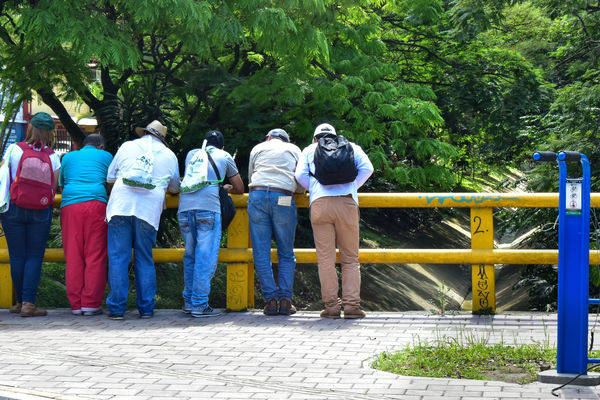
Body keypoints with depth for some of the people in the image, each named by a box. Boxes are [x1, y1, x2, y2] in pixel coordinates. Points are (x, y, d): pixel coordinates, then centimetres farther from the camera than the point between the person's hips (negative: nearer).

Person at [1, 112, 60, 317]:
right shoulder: (53, 157, -2)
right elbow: (54, 186, 1)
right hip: (41, 212, 0)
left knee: (17, 256, 7)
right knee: (35, 256, 4)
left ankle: (21, 302, 15)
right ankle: (29, 303, -4)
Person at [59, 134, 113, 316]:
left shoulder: (68, 157, 23)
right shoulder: (105, 156, 17)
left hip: (69, 206, 2)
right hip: (96, 204, -2)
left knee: (73, 257, 3)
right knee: (95, 256, -1)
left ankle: (76, 304, 1)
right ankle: (90, 303, -6)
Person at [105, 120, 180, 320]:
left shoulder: (127, 147, 13)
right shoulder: (169, 156, 17)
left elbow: (110, 177, 18)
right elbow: (174, 188, 29)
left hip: (121, 206, -1)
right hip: (149, 211, 1)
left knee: (118, 258, 0)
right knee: (144, 260, 10)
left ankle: (117, 307, -3)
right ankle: (146, 308, 9)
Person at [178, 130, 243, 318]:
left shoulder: (191, 154, 26)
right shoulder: (224, 157, 18)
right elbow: (240, 188, 25)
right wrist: (225, 188, 44)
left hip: (185, 208, 4)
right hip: (208, 208, -4)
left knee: (190, 256, 14)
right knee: (206, 258, -4)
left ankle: (188, 302, 16)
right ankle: (199, 304, -8)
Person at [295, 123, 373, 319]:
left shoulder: (309, 150, 22)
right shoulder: (350, 146, 23)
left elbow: (300, 175, 7)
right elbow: (366, 168, 8)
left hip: (320, 203, 0)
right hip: (347, 202, 0)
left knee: (325, 258, 1)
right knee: (350, 259, 4)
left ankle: (331, 306, -4)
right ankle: (351, 305, -5)